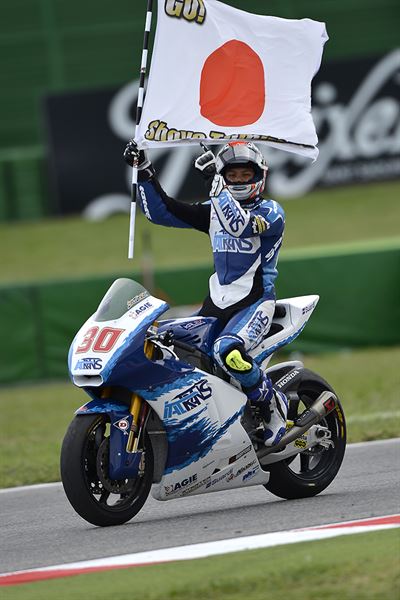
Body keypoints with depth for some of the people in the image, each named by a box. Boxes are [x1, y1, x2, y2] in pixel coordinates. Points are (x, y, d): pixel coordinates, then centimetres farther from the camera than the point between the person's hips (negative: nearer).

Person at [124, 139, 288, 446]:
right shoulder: (214, 210, 14)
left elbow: (239, 224, -24)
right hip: (217, 302, 7)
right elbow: (161, 211, 10)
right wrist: (145, 172, 0)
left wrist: (215, 184, -27)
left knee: (228, 351, -35)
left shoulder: (271, 212, -3)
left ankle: (272, 404, -13)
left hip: (254, 302, -7)